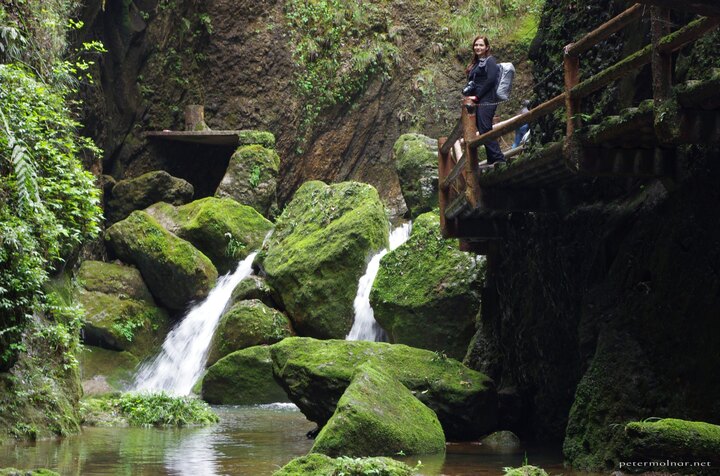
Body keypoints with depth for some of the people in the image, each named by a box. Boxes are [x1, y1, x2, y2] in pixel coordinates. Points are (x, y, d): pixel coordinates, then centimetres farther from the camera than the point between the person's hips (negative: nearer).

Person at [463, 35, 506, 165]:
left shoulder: (489, 61, -4)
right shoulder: (476, 63, 22)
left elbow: (491, 80, -16)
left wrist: (477, 96, -15)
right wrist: (467, 91, 6)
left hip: (486, 101, -9)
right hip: (478, 102, 9)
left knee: (485, 130, -16)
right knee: (483, 131, 7)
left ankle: (498, 158, -16)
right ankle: (492, 160, 9)